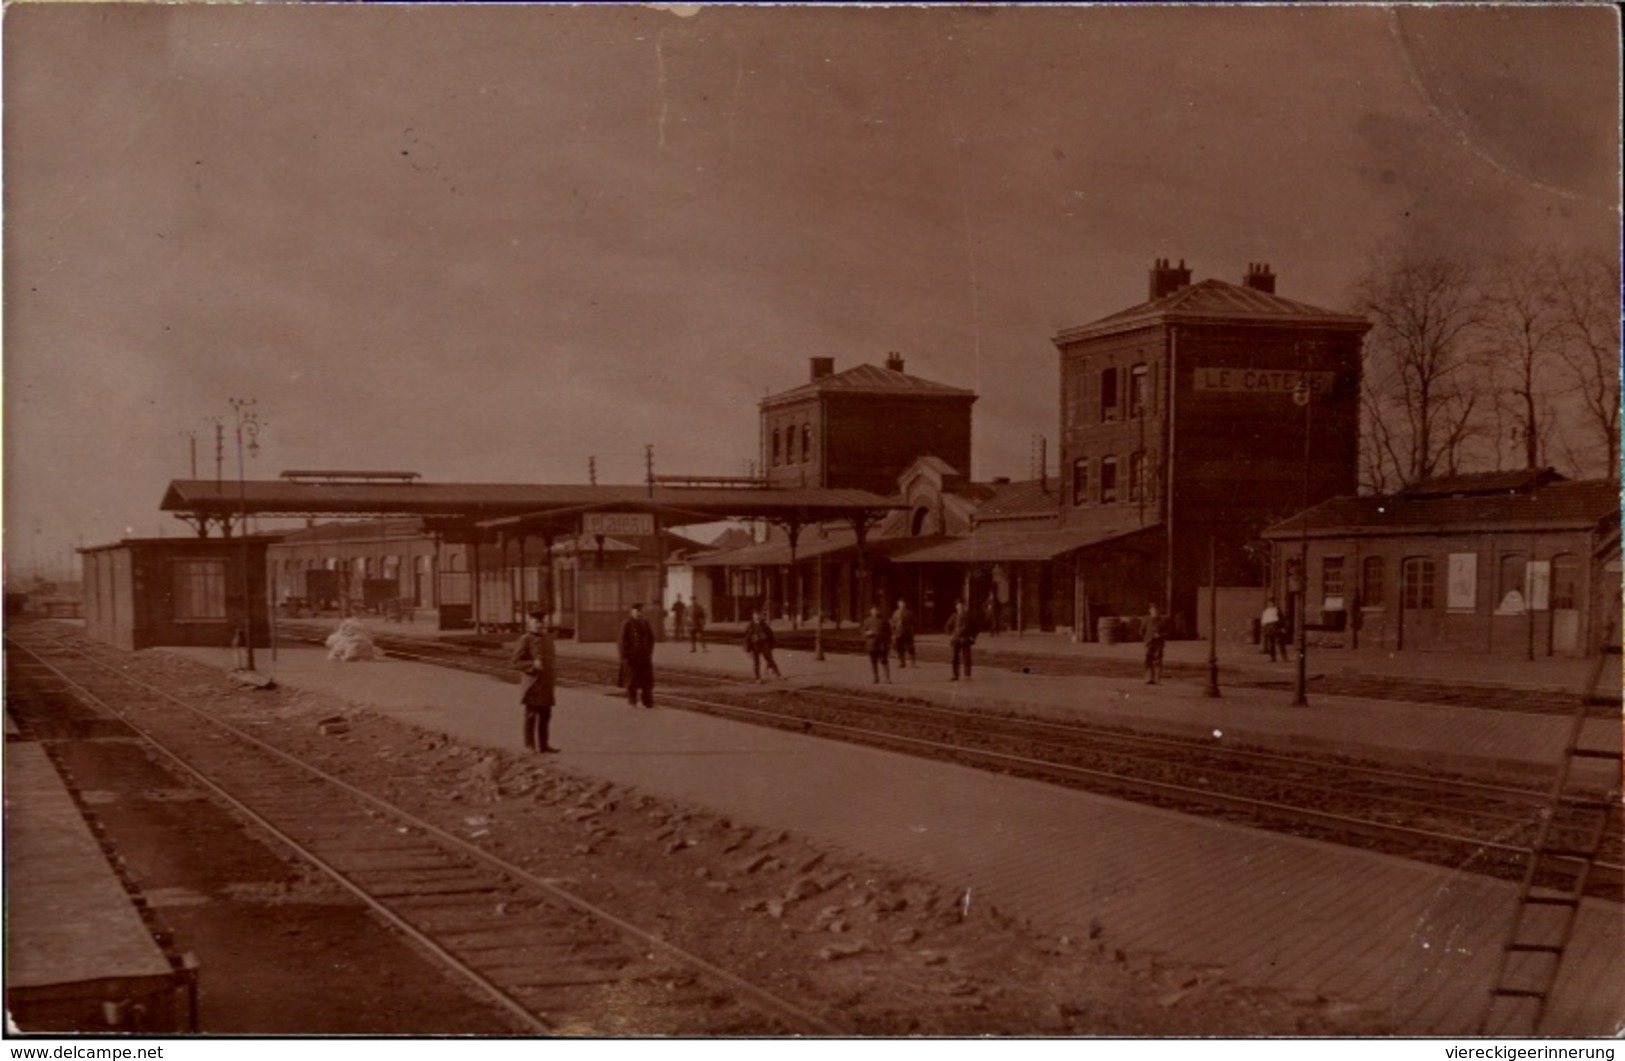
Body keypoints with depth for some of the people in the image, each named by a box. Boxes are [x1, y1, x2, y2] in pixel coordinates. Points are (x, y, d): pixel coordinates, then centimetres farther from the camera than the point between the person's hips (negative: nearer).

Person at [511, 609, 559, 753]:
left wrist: (554, 668, 9)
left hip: (547, 683, 7)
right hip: (533, 683, -7)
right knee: (531, 715, 0)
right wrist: (533, 664, -23)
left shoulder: (547, 638, 12)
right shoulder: (525, 640, -10)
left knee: (546, 715, 11)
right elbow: (516, 661, -11)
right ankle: (529, 745, 8)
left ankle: (543, 744, 18)